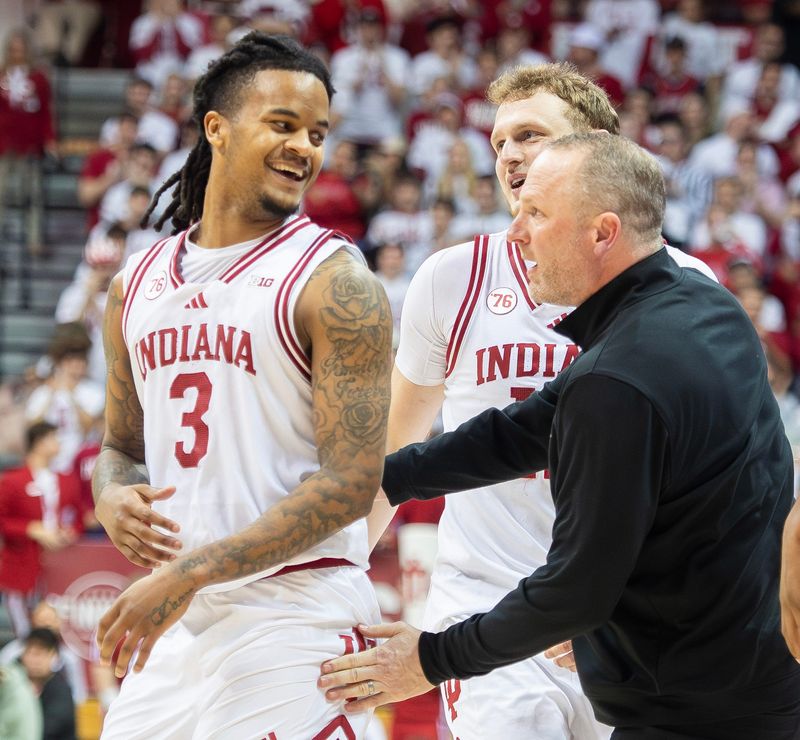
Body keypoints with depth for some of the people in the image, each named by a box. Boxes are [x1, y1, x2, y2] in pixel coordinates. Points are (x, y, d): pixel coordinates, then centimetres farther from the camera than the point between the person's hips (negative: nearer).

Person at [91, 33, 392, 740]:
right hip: (173, 625, 6)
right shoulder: (139, 283, 12)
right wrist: (112, 499, -2)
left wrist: (190, 574, -18)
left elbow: (351, 483, -14)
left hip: (292, 616, -6)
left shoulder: (335, 281, -7)